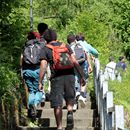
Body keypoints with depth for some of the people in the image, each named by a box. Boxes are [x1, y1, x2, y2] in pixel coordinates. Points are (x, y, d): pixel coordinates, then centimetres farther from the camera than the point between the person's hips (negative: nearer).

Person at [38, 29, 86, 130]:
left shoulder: (45, 49, 6)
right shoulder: (65, 46, 13)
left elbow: (43, 66, -4)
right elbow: (75, 62, 7)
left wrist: (40, 82, -2)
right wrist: (82, 76, 9)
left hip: (56, 77, -2)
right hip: (69, 75, 2)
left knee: (57, 104, 4)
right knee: (70, 99, 19)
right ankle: (70, 112, -9)